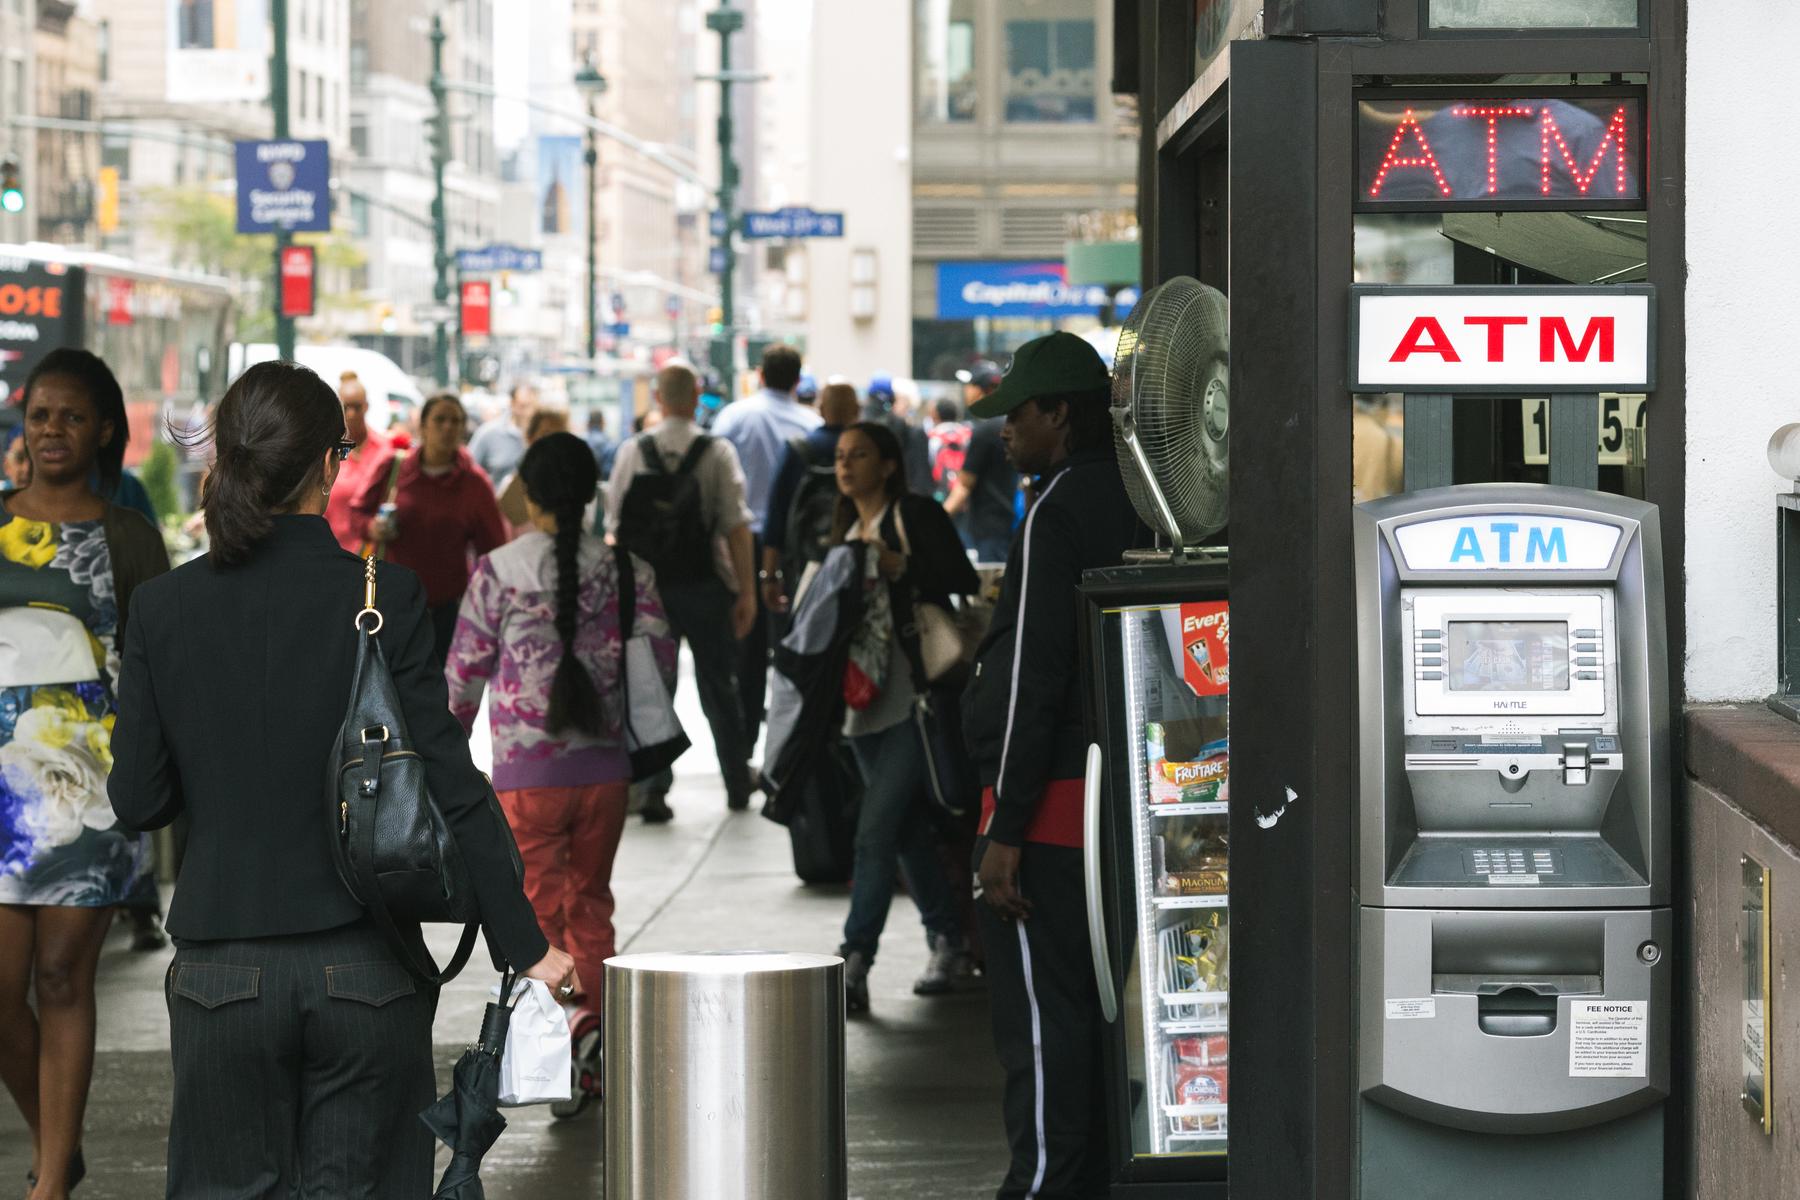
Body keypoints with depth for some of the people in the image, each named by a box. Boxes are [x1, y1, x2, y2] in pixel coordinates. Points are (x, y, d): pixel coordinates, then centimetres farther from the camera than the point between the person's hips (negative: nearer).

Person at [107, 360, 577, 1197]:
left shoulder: (162, 608, -3)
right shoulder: (384, 597, -8)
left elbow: (138, 801, 0)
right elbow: (449, 784, -9)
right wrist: (524, 945, -3)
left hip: (223, 969, 1)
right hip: (364, 965, -1)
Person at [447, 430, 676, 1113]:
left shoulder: (500, 571, -8)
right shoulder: (624, 570, 0)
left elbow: (466, 668, -2)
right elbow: (661, 661, 1)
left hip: (527, 769, -3)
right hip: (606, 767, 3)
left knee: (540, 905, 5)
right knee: (591, 903, 15)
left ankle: (578, 1022, -16)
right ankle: (592, 1060, 15)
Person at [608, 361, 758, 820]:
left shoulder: (632, 452, -3)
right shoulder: (717, 452, -8)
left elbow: (615, 525, 0)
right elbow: (736, 526, -10)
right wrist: (747, 590, -6)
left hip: (648, 587, 1)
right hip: (706, 587, -1)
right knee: (719, 687, 13)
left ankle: (654, 788, -2)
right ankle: (738, 786, 22)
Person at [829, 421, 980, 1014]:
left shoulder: (916, 515, -4)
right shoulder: (845, 531, 18)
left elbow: (963, 582, -12)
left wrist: (901, 567, -21)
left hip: (913, 697, -8)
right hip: (864, 701, 8)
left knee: (876, 829, -14)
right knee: (909, 831, 13)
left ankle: (854, 963, -15)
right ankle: (947, 943, 24)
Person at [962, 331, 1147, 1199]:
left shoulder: (1057, 513, -14)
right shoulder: (1137, 503, 14)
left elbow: (1032, 678, -18)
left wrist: (1005, 831, -18)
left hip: (1051, 807, -9)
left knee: (1041, 1016, -7)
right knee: (1090, 1011, 13)